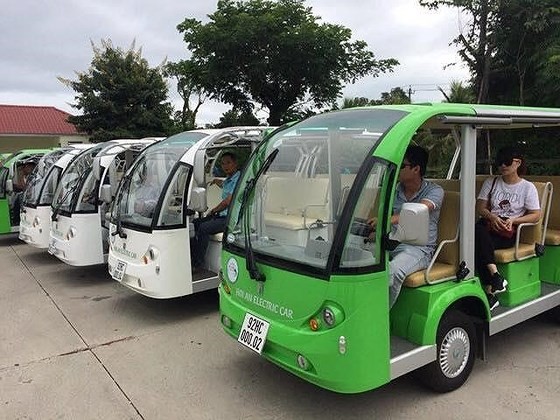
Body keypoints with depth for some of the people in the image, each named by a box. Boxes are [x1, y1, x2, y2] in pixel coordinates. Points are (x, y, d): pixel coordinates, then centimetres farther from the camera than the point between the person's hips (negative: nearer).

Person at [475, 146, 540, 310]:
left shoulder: (528, 187, 9)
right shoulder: (490, 183, 18)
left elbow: (536, 215, 4)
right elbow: (480, 207, 10)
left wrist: (514, 220, -13)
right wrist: (492, 217, -12)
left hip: (509, 233, -3)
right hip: (489, 225, 3)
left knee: (478, 244, -34)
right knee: (478, 230, -36)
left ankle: (490, 291, -31)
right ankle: (495, 276, -38)